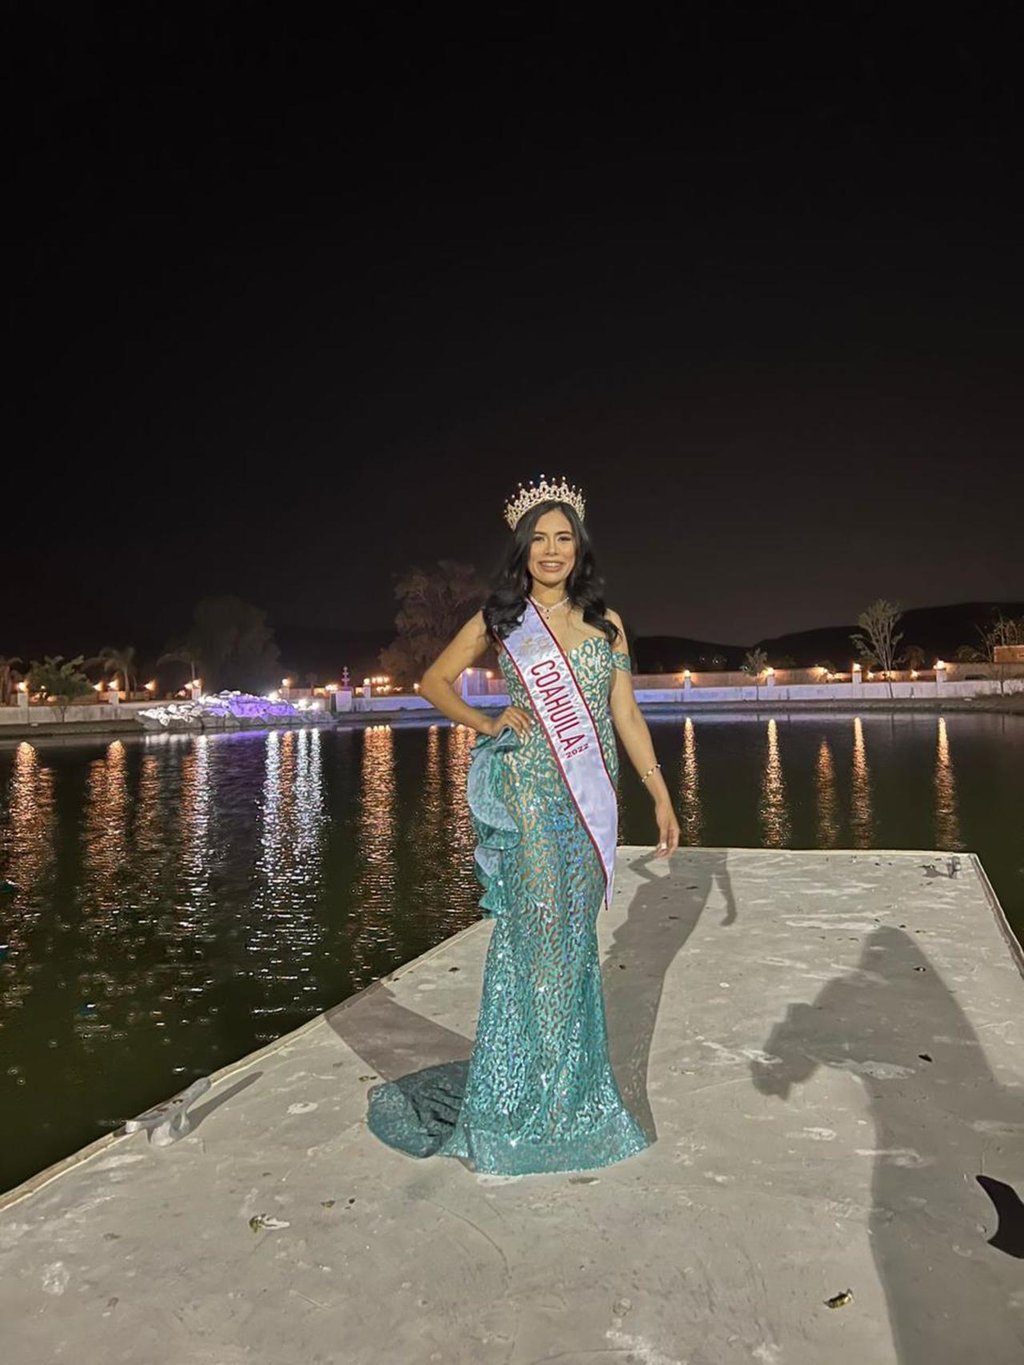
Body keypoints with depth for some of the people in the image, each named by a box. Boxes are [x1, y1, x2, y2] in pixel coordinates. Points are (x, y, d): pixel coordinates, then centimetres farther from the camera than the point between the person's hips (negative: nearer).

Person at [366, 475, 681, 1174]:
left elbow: (626, 712, 9)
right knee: (535, 930, -1)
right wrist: (489, 724, -1)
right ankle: (523, 1099, 16)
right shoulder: (500, 619, 4)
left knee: (573, 933, 10)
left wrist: (661, 794, 4)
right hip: (527, 793, -3)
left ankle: (574, 1087, 27)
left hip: (592, 795, 3)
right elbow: (434, 681, 12)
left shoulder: (605, 621, 10)